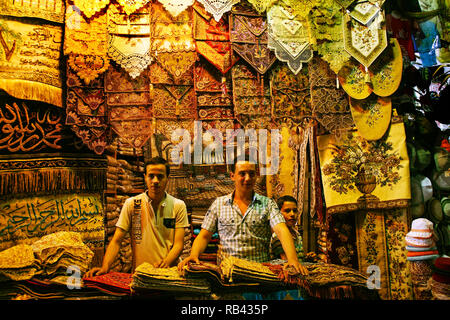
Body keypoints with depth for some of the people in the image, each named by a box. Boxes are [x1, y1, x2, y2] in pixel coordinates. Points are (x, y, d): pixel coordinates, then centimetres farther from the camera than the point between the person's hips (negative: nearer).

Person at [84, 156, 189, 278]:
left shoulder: (178, 206, 5)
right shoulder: (131, 204, 4)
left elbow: (178, 244, -1)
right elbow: (116, 241, 2)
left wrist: (166, 263, -20)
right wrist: (105, 267, -15)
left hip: (170, 272, 0)